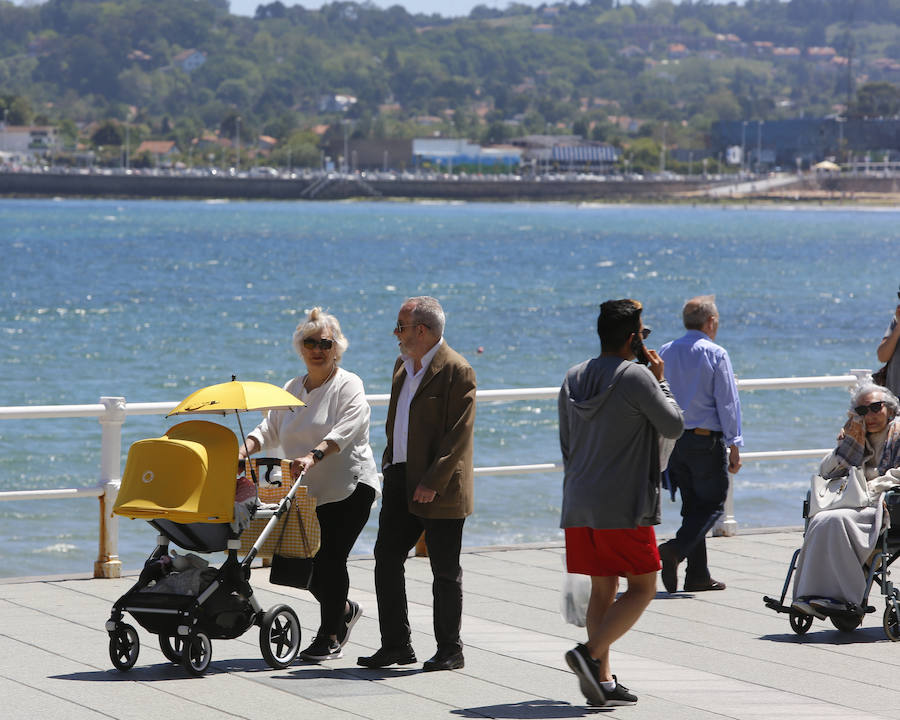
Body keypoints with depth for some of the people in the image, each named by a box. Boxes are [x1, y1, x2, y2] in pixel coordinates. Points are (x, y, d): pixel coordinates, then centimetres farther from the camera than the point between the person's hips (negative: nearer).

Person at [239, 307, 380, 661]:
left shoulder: (348, 386, -6)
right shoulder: (292, 389, 15)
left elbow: (345, 430, -21)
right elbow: (270, 429, 11)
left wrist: (313, 457, -37)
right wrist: (243, 451, -9)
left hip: (348, 488, -6)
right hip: (308, 493, 6)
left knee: (330, 558, -12)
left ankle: (330, 638, -1)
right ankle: (344, 610, 29)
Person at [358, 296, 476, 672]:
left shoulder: (457, 371, -13)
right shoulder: (402, 365, 14)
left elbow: (459, 435, -17)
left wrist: (432, 483, -21)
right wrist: (390, 466, 14)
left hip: (439, 490, -8)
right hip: (401, 480, 8)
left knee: (445, 571, 1)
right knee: (386, 559, 6)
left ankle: (450, 650, 11)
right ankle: (395, 645, 14)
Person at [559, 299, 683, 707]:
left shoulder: (573, 379, 11)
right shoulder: (636, 376, -11)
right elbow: (673, 426, -5)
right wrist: (660, 382, 8)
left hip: (579, 505, 7)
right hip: (625, 506, -7)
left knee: (602, 588, 11)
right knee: (641, 588, 1)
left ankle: (603, 679, 5)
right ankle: (590, 653, -16)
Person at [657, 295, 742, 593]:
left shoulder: (665, 353, 7)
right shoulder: (715, 354, -9)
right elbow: (727, 402, -10)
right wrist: (734, 445, -6)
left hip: (673, 440, 6)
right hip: (706, 438, -6)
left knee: (692, 505, 13)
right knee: (712, 504, 1)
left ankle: (698, 575, 12)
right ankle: (676, 549, -21)